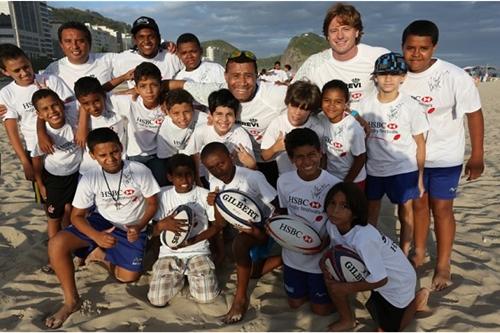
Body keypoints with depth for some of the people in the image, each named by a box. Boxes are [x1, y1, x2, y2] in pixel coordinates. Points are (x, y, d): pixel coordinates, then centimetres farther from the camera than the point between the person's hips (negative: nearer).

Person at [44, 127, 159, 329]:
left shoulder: (140, 171, -19)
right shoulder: (89, 179, -14)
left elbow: (152, 204, -7)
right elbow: (77, 216, -8)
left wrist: (139, 227, -24)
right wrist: (96, 236, -27)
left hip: (131, 229, -1)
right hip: (101, 222, 1)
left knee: (128, 277, -15)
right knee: (56, 244, -23)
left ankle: (102, 255, 16)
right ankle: (71, 301, -4)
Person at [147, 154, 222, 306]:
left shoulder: (205, 195, -4)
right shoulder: (163, 195, -1)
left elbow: (217, 225, -1)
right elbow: (153, 231, 1)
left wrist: (192, 241, -16)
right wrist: (163, 224, -25)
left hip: (198, 251, -1)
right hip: (170, 253, 1)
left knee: (207, 297, -18)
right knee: (157, 300, -15)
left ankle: (190, 275, 15)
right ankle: (180, 277, 16)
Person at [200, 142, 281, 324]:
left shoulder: (253, 177, -27)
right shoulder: (215, 182, -9)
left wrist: (263, 231, -34)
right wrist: (215, 204, -17)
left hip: (265, 226, -8)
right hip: (244, 227, 8)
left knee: (239, 242, -37)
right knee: (252, 272, 16)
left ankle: (241, 297, -20)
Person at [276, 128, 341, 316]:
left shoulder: (334, 185, -23)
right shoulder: (284, 181, -12)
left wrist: (324, 243, -26)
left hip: (321, 257, -3)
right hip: (293, 256, 4)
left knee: (321, 309, 13)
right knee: (295, 303, 21)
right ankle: (308, 286, 48)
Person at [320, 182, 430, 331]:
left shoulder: (363, 239, -40)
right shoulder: (332, 224, -19)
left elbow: (380, 280, -30)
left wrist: (345, 288, -23)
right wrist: (324, 260, -20)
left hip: (398, 280, -6)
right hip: (375, 273, 6)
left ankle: (418, 298, 25)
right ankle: (347, 320, 13)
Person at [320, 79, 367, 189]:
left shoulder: (354, 128, -26)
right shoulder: (321, 120, -14)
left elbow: (360, 158, -15)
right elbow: (323, 151, 0)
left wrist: (346, 184, -10)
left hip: (353, 180, -4)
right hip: (330, 177, 4)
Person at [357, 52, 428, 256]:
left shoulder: (410, 106, -7)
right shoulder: (366, 105, -1)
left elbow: (420, 143, -2)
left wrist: (420, 176, -3)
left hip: (404, 169, -2)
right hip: (373, 169, 3)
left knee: (405, 212, 6)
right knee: (371, 212, 12)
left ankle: (403, 255, 22)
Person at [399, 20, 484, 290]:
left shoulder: (454, 77, -19)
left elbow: (474, 114, -10)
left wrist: (477, 156, -8)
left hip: (445, 157, -3)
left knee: (441, 208, 3)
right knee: (418, 204, 15)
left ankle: (443, 265, 21)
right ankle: (418, 254, 34)